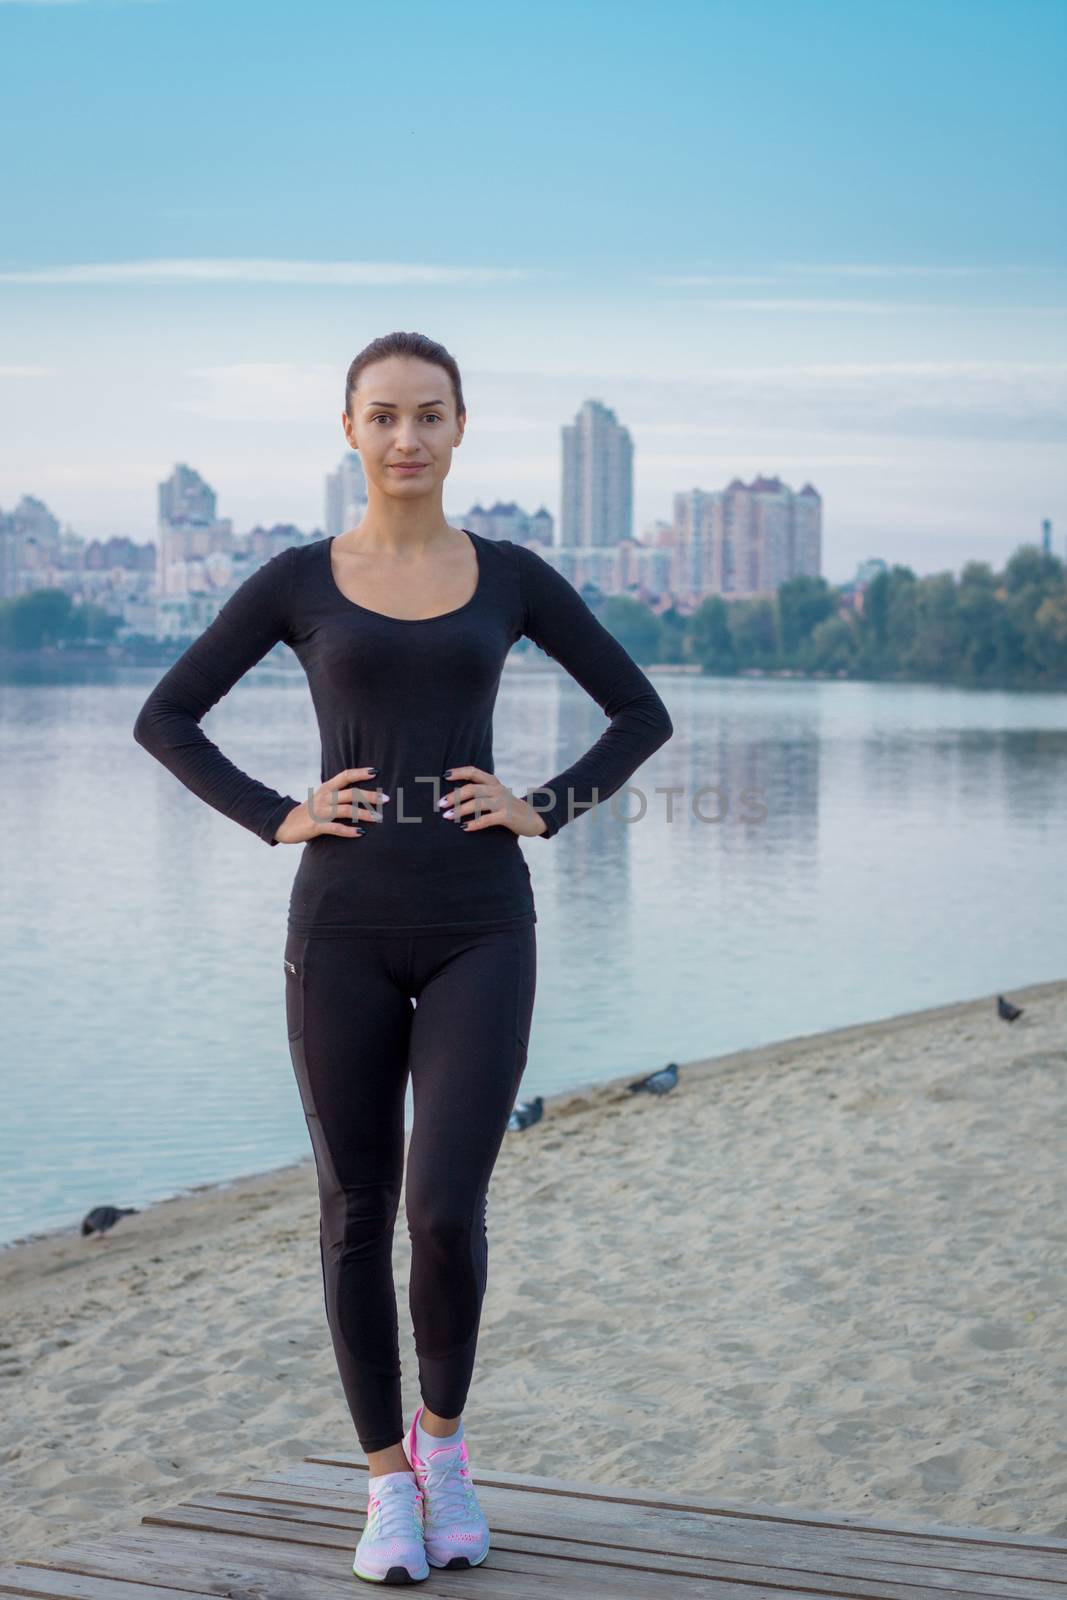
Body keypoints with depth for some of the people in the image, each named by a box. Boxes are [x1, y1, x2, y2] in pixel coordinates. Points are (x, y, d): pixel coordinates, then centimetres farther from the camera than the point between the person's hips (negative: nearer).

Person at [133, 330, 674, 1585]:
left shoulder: (511, 575, 7)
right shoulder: (298, 580, 5)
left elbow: (641, 713, 13)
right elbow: (164, 717, 9)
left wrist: (545, 810, -1)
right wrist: (275, 818, -3)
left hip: (480, 928, 0)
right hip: (345, 928, 1)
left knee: (447, 1210, -12)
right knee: (357, 1214, 7)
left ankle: (442, 1436, 17)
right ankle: (388, 1482, 24)